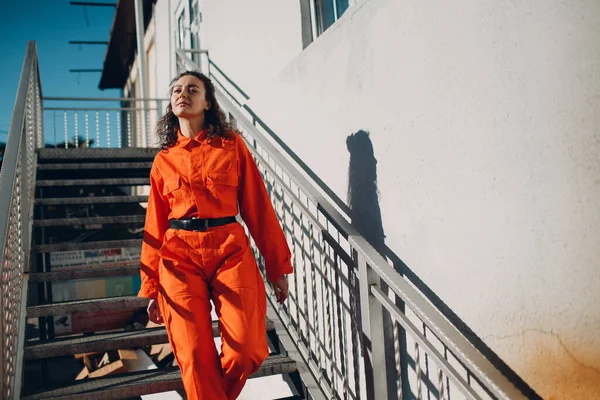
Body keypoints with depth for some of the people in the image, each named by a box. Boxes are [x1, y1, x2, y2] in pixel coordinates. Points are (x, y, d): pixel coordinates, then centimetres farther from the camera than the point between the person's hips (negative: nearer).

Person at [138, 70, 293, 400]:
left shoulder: (232, 145, 7)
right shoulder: (164, 160, 12)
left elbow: (258, 206, 6)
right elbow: (155, 226, 14)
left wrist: (278, 266, 4)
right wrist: (151, 287, 13)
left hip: (230, 250, -1)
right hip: (179, 257, 2)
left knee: (246, 352, -11)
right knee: (195, 358, -5)